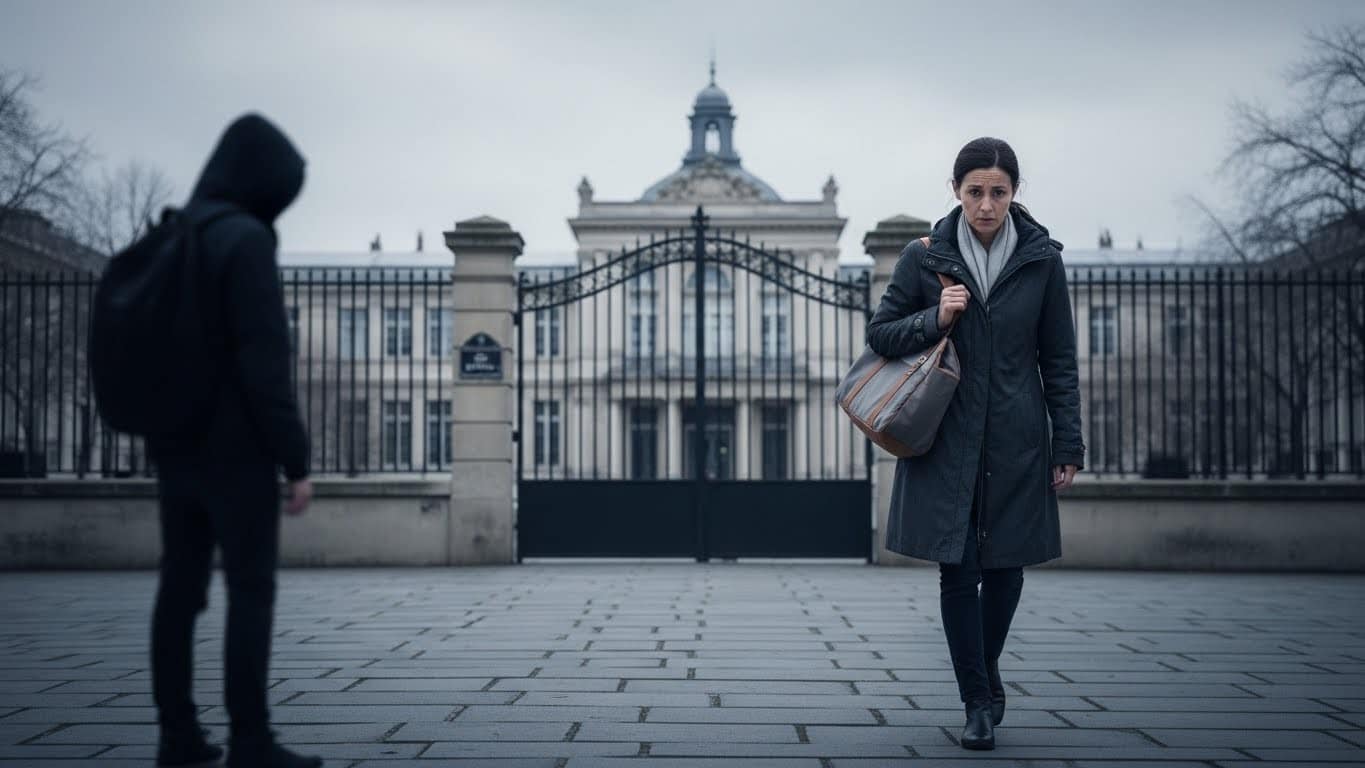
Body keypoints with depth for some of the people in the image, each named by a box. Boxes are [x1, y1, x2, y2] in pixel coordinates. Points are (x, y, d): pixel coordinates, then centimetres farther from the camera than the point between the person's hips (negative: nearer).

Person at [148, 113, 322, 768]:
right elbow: (265, 362, -19)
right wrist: (295, 459, -16)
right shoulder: (244, 239, -14)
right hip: (234, 449, -8)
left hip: (175, 445, 8)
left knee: (180, 586, 9)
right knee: (252, 590, -4)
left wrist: (165, 436, 21)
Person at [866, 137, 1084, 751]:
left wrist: (1068, 445, 1)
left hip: (1016, 441, 1)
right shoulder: (925, 258, 0)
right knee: (958, 567, -4)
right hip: (947, 440, -1)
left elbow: (1059, 361, 5)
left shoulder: (1041, 261, 2)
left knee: (1005, 564, 7)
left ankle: (986, 676, 31)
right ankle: (978, 702, 7)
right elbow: (879, 334, 6)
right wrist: (935, 319, -12)